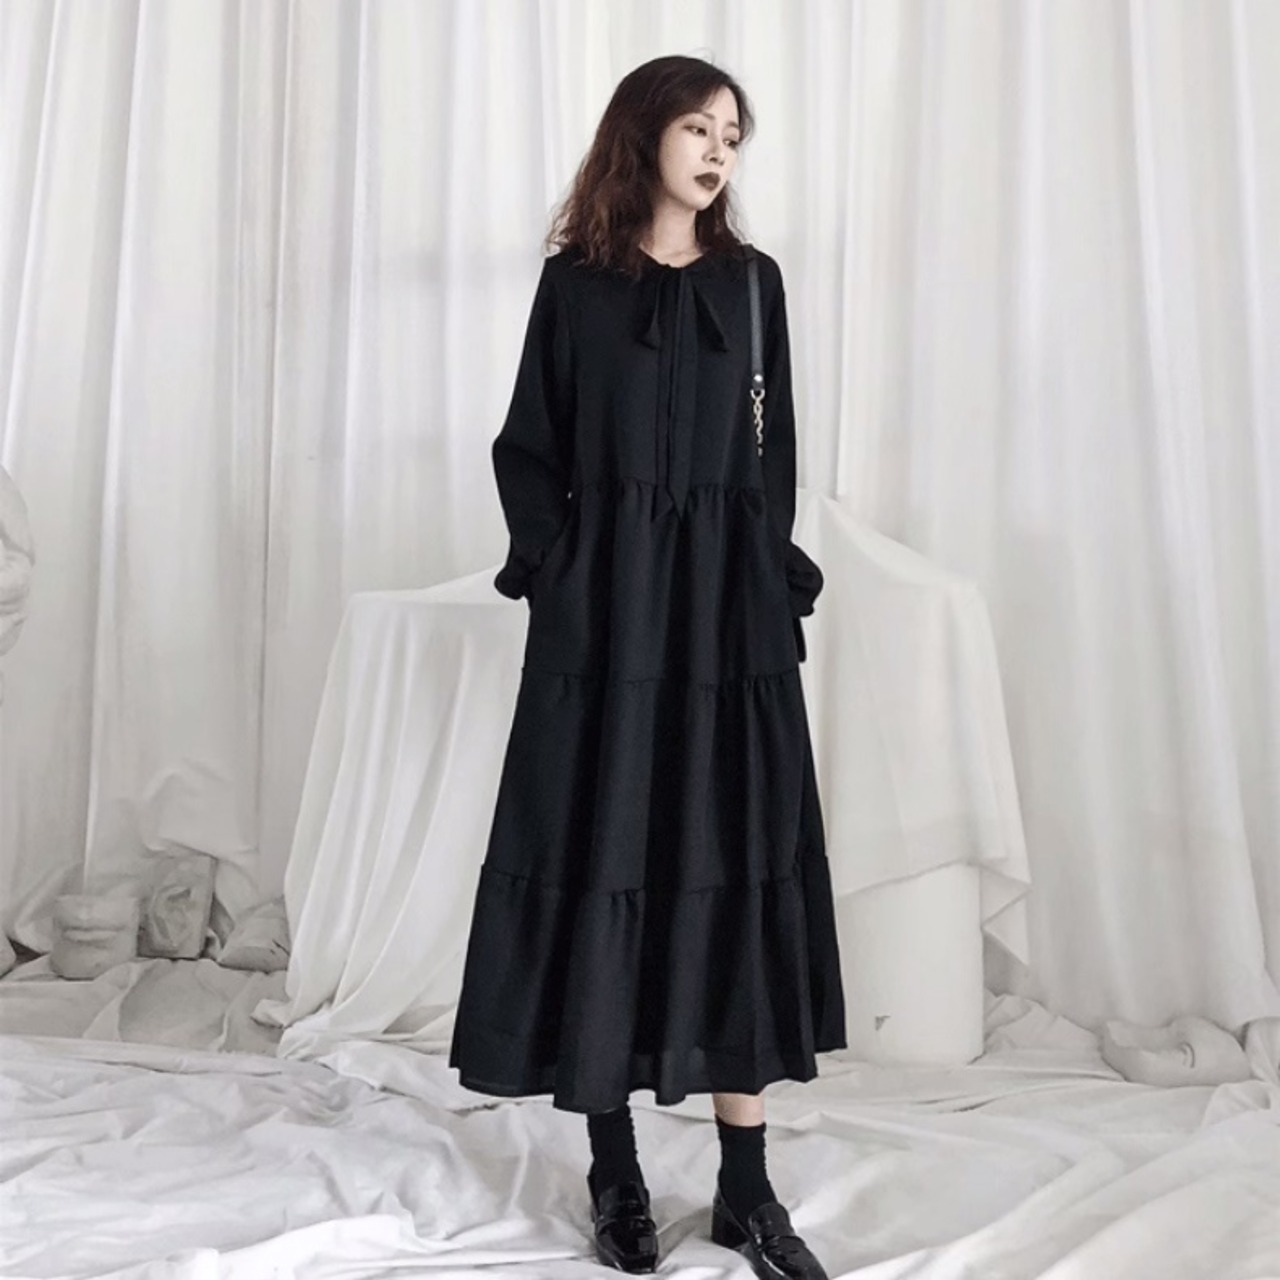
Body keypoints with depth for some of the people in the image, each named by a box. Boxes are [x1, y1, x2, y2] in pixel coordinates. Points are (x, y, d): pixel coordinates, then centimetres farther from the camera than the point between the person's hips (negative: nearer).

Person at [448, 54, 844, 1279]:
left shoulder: (751, 282, 12)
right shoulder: (575, 281, 6)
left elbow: (775, 455, 12)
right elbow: (527, 447, 4)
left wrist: (775, 576, 0)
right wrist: (552, 563, -9)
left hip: (729, 609, 2)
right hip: (604, 612, -2)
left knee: (735, 867, 0)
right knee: (602, 861, -1)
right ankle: (615, 1172, 13)